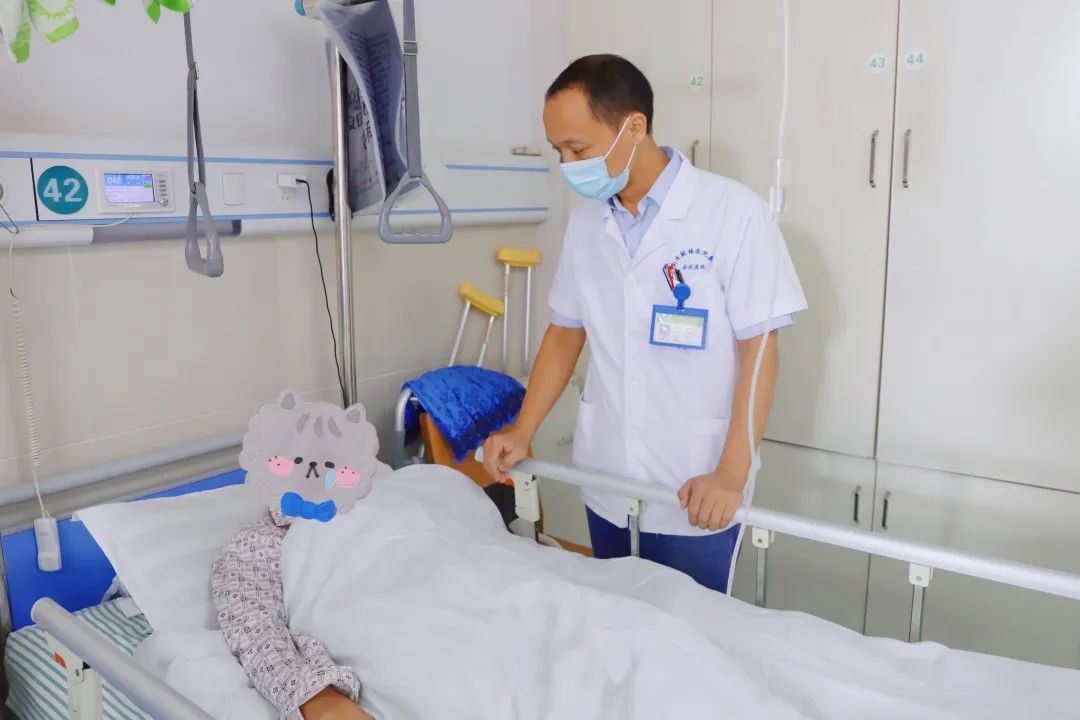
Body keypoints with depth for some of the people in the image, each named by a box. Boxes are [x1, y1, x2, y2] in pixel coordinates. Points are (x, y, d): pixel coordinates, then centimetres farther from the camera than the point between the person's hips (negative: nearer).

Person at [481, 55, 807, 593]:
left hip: (693, 497, -4)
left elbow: (759, 352, -13)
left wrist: (731, 475, -17)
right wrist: (522, 431, 3)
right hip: (605, 487, 5)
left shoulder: (733, 213, -13)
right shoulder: (584, 221, 3)